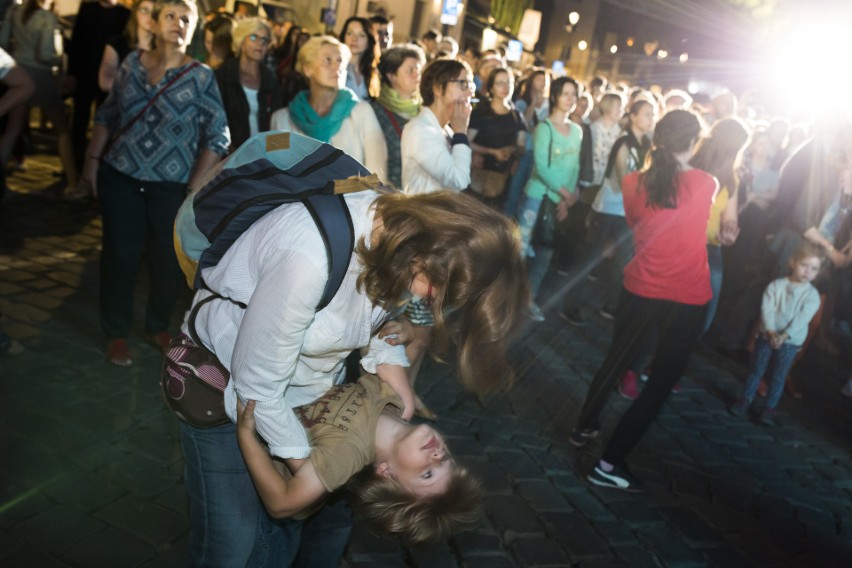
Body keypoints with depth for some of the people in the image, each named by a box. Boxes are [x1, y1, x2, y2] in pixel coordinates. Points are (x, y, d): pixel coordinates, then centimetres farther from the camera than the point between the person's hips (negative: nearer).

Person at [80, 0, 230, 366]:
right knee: (120, 255, 4)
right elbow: (107, 114, 12)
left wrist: (195, 186, -12)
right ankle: (116, 332, 21)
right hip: (120, 177, 2)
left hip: (172, 185, -1)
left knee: (169, 260, 6)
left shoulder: (201, 76, -5)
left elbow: (217, 136, -7)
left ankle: (158, 327, 29)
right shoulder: (132, 63, 4)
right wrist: (92, 159, 7)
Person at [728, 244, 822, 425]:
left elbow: (801, 319, -16)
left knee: (778, 376, 6)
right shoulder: (776, 285, -5)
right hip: (766, 335, 0)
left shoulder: (812, 295, -6)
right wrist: (771, 332, -27)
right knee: (756, 370, 8)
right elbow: (767, 310, -13)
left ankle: (769, 408, 17)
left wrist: (784, 336, -28)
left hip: (791, 342, 0)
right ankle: (745, 400, 20)